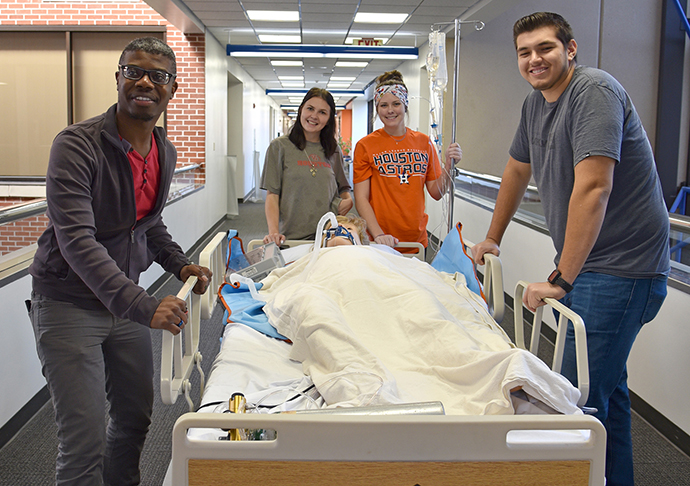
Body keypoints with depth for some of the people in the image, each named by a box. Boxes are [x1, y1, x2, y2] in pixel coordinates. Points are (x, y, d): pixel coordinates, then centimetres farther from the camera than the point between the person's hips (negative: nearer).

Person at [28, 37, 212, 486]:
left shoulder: (166, 153, 4)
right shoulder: (77, 144, -20)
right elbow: (76, 240, -30)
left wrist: (181, 265, 2)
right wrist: (141, 304, -39)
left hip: (127, 301, 7)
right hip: (69, 303, -7)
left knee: (137, 416, 19)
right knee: (85, 444, -6)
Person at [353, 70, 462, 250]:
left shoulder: (424, 142, 7)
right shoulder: (365, 146, -3)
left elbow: (436, 193, 8)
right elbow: (361, 198, -8)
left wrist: (449, 165, -8)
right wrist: (378, 234, -20)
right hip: (379, 241, -3)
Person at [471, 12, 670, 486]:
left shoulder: (594, 91, -17)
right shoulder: (536, 103, 12)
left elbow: (593, 188, -26)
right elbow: (517, 171, 25)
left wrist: (560, 279, -25)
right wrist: (493, 238, 29)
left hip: (619, 268, -9)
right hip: (584, 264, 9)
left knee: (584, 393, -10)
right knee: (606, 384, 18)